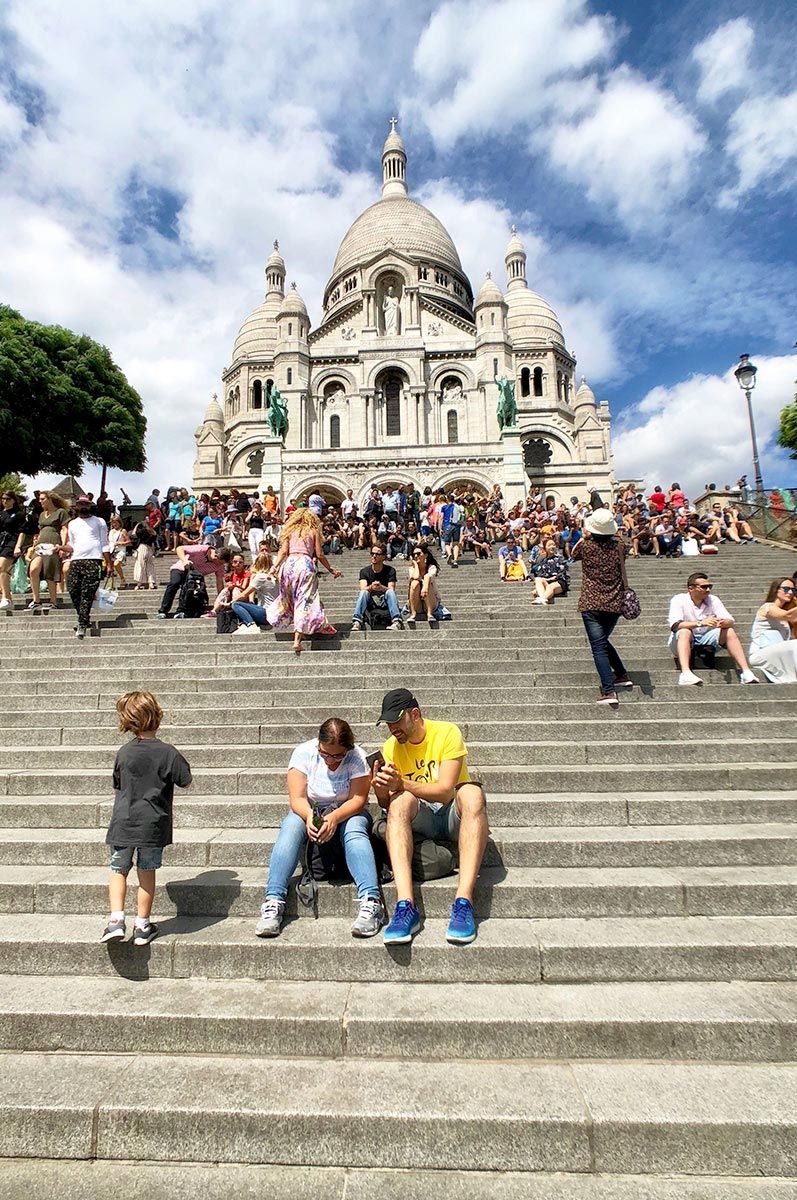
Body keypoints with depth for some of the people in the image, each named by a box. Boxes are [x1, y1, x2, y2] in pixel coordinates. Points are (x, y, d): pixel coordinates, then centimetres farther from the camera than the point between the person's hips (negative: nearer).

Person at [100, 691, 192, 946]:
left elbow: (117, 788, 10)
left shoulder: (124, 753, -1)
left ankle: (116, 920, 6)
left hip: (123, 823, 1)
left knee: (118, 870, 16)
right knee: (147, 873, 11)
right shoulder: (168, 752, -11)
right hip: (154, 825, -1)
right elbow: (185, 781, -1)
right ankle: (142, 926, 19)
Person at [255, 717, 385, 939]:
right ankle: (273, 903, -35)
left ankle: (371, 902, -43)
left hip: (348, 813, -1)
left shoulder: (357, 758, -16)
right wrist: (309, 816, -39)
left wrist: (334, 818, -39)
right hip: (309, 812, 1)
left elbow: (358, 800, -21)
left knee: (354, 830, -34)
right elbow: (297, 798, -17)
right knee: (291, 827, -30)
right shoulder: (304, 753, -14)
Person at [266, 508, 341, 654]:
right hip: (305, 563, -3)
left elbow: (283, 551, 7)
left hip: (289, 564, 3)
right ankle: (297, 640, -15)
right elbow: (319, 555, 9)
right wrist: (331, 570, 17)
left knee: (289, 598, 18)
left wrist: (275, 566, 1)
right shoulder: (313, 531, 14)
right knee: (305, 601, -6)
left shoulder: (290, 531, 20)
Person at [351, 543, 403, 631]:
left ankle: (397, 621, -46)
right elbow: (363, 588, -13)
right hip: (371, 602, 1)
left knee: (390, 592, -31)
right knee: (363, 593, -29)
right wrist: (371, 587, -37)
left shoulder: (390, 570, 0)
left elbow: (391, 589, -13)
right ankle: (356, 622, -45)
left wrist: (381, 587, -37)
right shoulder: (364, 571, 3)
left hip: (385, 601, -1)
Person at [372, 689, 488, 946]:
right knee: (401, 799, -31)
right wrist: (380, 789, -23)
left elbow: (445, 791, -19)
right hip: (419, 821, 2)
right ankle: (406, 906, -43)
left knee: (471, 792, -35)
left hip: (453, 815, -2)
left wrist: (401, 783, -29)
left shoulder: (447, 733, -11)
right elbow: (387, 805, -1)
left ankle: (464, 902, -42)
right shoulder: (391, 747, 0)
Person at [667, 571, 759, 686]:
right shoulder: (678, 600, -13)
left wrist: (723, 623, -36)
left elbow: (730, 621, -10)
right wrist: (701, 623, -42)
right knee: (685, 632, -35)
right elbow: (674, 625, -30)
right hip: (683, 642, -4)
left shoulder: (713, 600, 0)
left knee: (729, 631, -17)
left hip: (706, 641, 4)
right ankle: (686, 674, -53)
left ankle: (745, 671, -24)